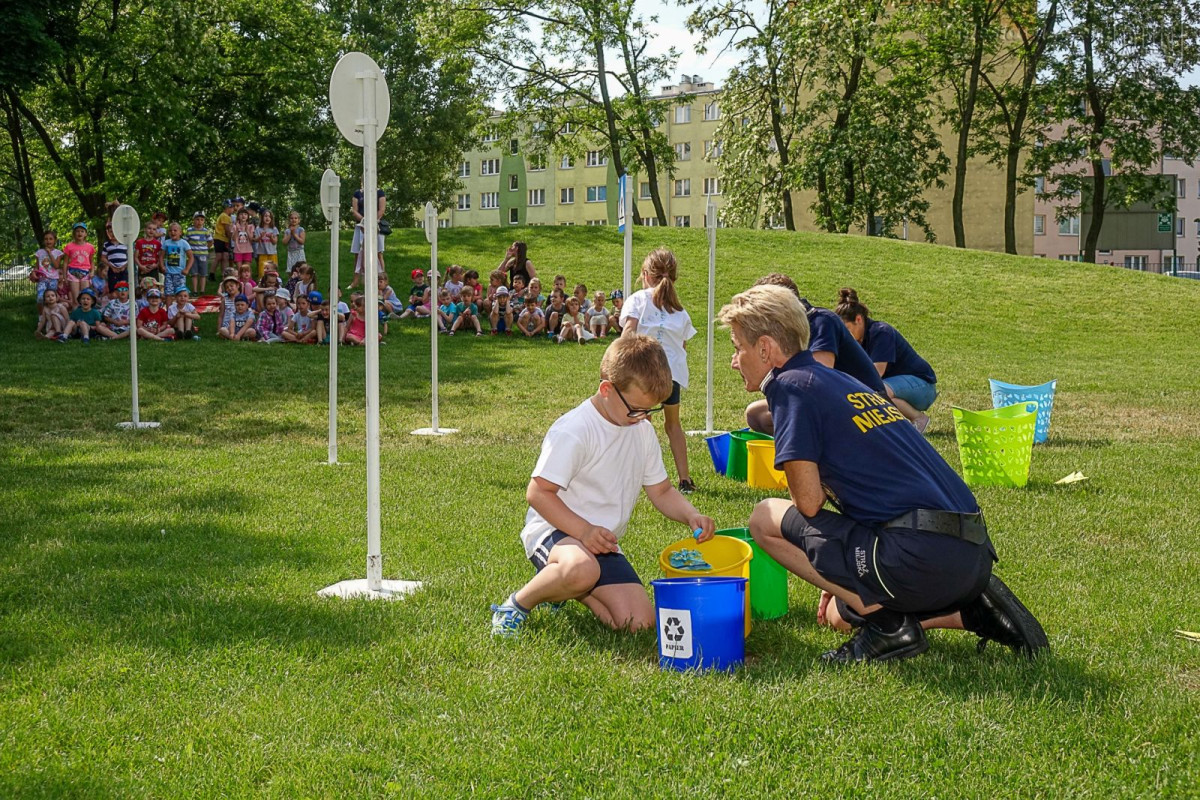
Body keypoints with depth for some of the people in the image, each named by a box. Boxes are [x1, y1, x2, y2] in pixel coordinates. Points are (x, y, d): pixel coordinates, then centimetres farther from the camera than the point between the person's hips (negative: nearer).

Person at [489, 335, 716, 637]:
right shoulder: (573, 431, -19)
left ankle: (571, 589, 18)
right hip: (554, 530, -7)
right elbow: (538, 492, -19)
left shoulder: (643, 431, 6)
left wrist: (691, 516, -7)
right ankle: (519, 602, -11)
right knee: (582, 569, -42)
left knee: (638, 622, -9)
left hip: (602, 543, 8)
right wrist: (584, 531, -29)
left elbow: (661, 492, 13)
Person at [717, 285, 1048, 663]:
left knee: (766, 518, 2)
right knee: (840, 613, 30)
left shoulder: (789, 385, -5)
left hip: (921, 554, -9)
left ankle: (887, 623, -3)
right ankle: (973, 609, 14)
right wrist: (841, 578, 32)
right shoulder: (844, 381, 22)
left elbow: (808, 501, -10)